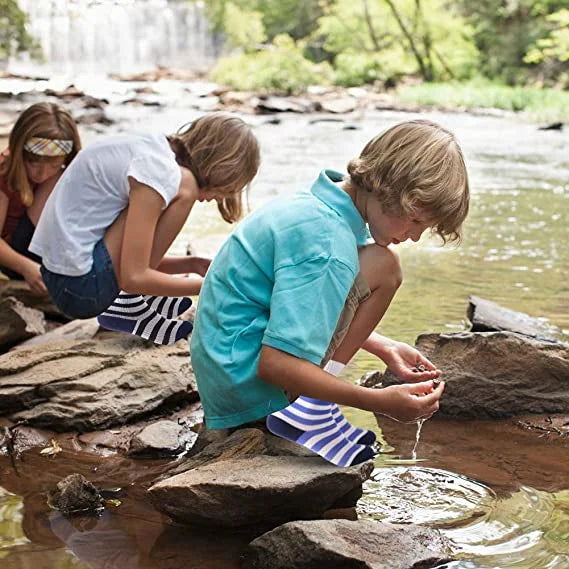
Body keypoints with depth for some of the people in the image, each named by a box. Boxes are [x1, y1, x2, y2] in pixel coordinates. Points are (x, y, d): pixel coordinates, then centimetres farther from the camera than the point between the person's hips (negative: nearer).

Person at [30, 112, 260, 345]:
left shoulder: (154, 149, 8)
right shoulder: (158, 172, -20)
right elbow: (134, 277, -21)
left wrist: (193, 265, 6)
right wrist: (205, 286, -10)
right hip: (82, 288, -10)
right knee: (183, 187, -15)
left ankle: (134, 299, 10)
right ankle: (130, 304, -6)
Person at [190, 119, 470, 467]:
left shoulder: (320, 204, 6)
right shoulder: (328, 243, -24)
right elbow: (274, 364, -29)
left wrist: (385, 349, 13)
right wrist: (381, 403, -29)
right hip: (246, 381, -10)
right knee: (382, 267, -16)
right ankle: (311, 409, -15)